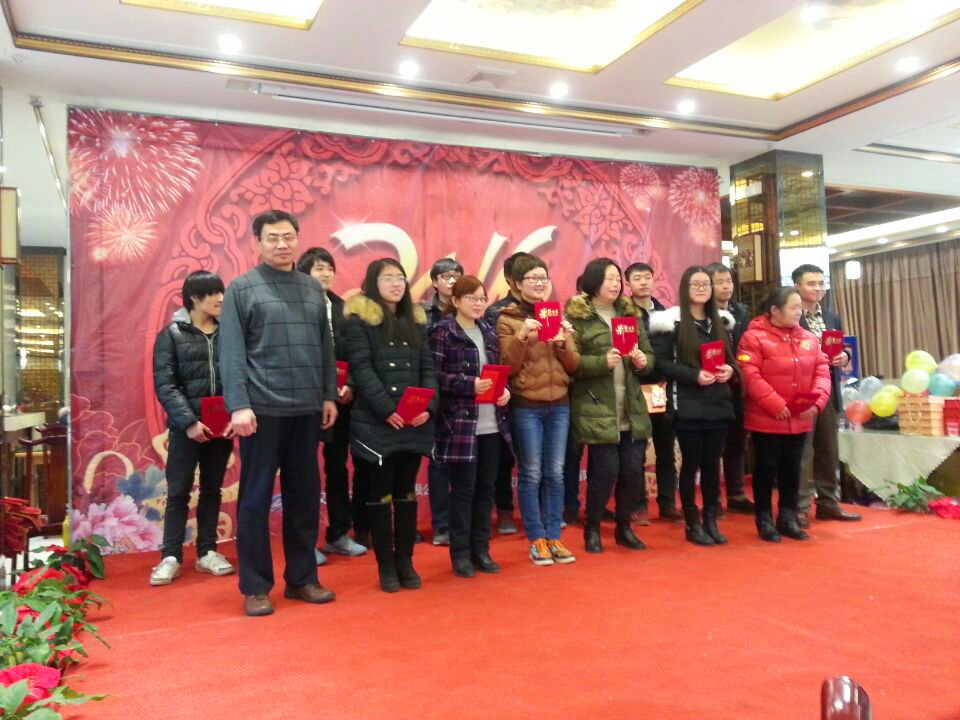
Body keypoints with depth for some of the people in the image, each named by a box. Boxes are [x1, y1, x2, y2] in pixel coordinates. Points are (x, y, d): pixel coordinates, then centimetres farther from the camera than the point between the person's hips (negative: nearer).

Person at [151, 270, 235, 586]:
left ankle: (207, 552, 21)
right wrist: (189, 421, -17)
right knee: (178, 492, 3)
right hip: (186, 426, -3)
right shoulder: (171, 334, -1)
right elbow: (164, 385, -8)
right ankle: (171, 556, 12)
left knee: (212, 490, 11)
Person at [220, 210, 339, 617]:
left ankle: (302, 578, 24)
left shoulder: (313, 289, 13)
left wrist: (329, 395, 8)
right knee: (256, 498, 4)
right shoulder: (241, 289, -1)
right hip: (262, 409, -4)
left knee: (304, 496, 11)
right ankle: (255, 587, 15)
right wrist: (239, 405, -15)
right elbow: (231, 352, -7)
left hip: (307, 409, 5)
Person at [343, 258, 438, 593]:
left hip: (414, 421, 4)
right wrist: (387, 409, -19)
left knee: (406, 491, 11)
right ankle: (386, 566, 14)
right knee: (380, 492, 4)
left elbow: (427, 367, 9)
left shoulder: (416, 318, 14)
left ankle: (405, 561, 21)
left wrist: (428, 406, -7)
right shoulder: (359, 318, -1)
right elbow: (361, 368, -10)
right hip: (377, 421, -4)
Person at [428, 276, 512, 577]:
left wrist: (505, 390, 0)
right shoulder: (443, 332, -5)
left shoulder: (489, 332, 14)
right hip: (460, 423, -6)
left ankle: (480, 549, 23)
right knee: (463, 489, 1)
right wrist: (469, 385, -22)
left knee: (486, 487, 11)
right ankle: (460, 553, 15)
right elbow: (434, 375, -13)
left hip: (492, 423, 6)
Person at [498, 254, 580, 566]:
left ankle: (554, 537, 18)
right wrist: (520, 337, -21)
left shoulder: (558, 315, 11)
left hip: (559, 404, 4)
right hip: (526, 406, -4)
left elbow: (573, 365, 8)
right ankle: (536, 540, 13)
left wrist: (564, 343, -10)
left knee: (555, 473, 8)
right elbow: (508, 367, -7)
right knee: (531, 474, 1)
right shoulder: (507, 319, -2)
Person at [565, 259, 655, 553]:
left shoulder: (630, 313, 15)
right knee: (606, 470, -5)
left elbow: (650, 354, 15)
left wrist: (643, 361, -7)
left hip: (632, 409, 6)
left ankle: (623, 527, 27)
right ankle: (592, 529, 17)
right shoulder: (577, 316, -4)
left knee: (634, 470, 6)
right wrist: (603, 362, -23)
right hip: (596, 409, -6)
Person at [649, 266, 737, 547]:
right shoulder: (671, 321, -4)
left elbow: (730, 357, 19)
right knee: (691, 463, 1)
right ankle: (692, 524, 13)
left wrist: (729, 370, -4)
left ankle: (711, 521, 21)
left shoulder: (721, 321, 13)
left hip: (718, 403, 5)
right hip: (688, 405, -5)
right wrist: (694, 375, -20)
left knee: (712, 463, 9)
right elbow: (661, 363, -10)